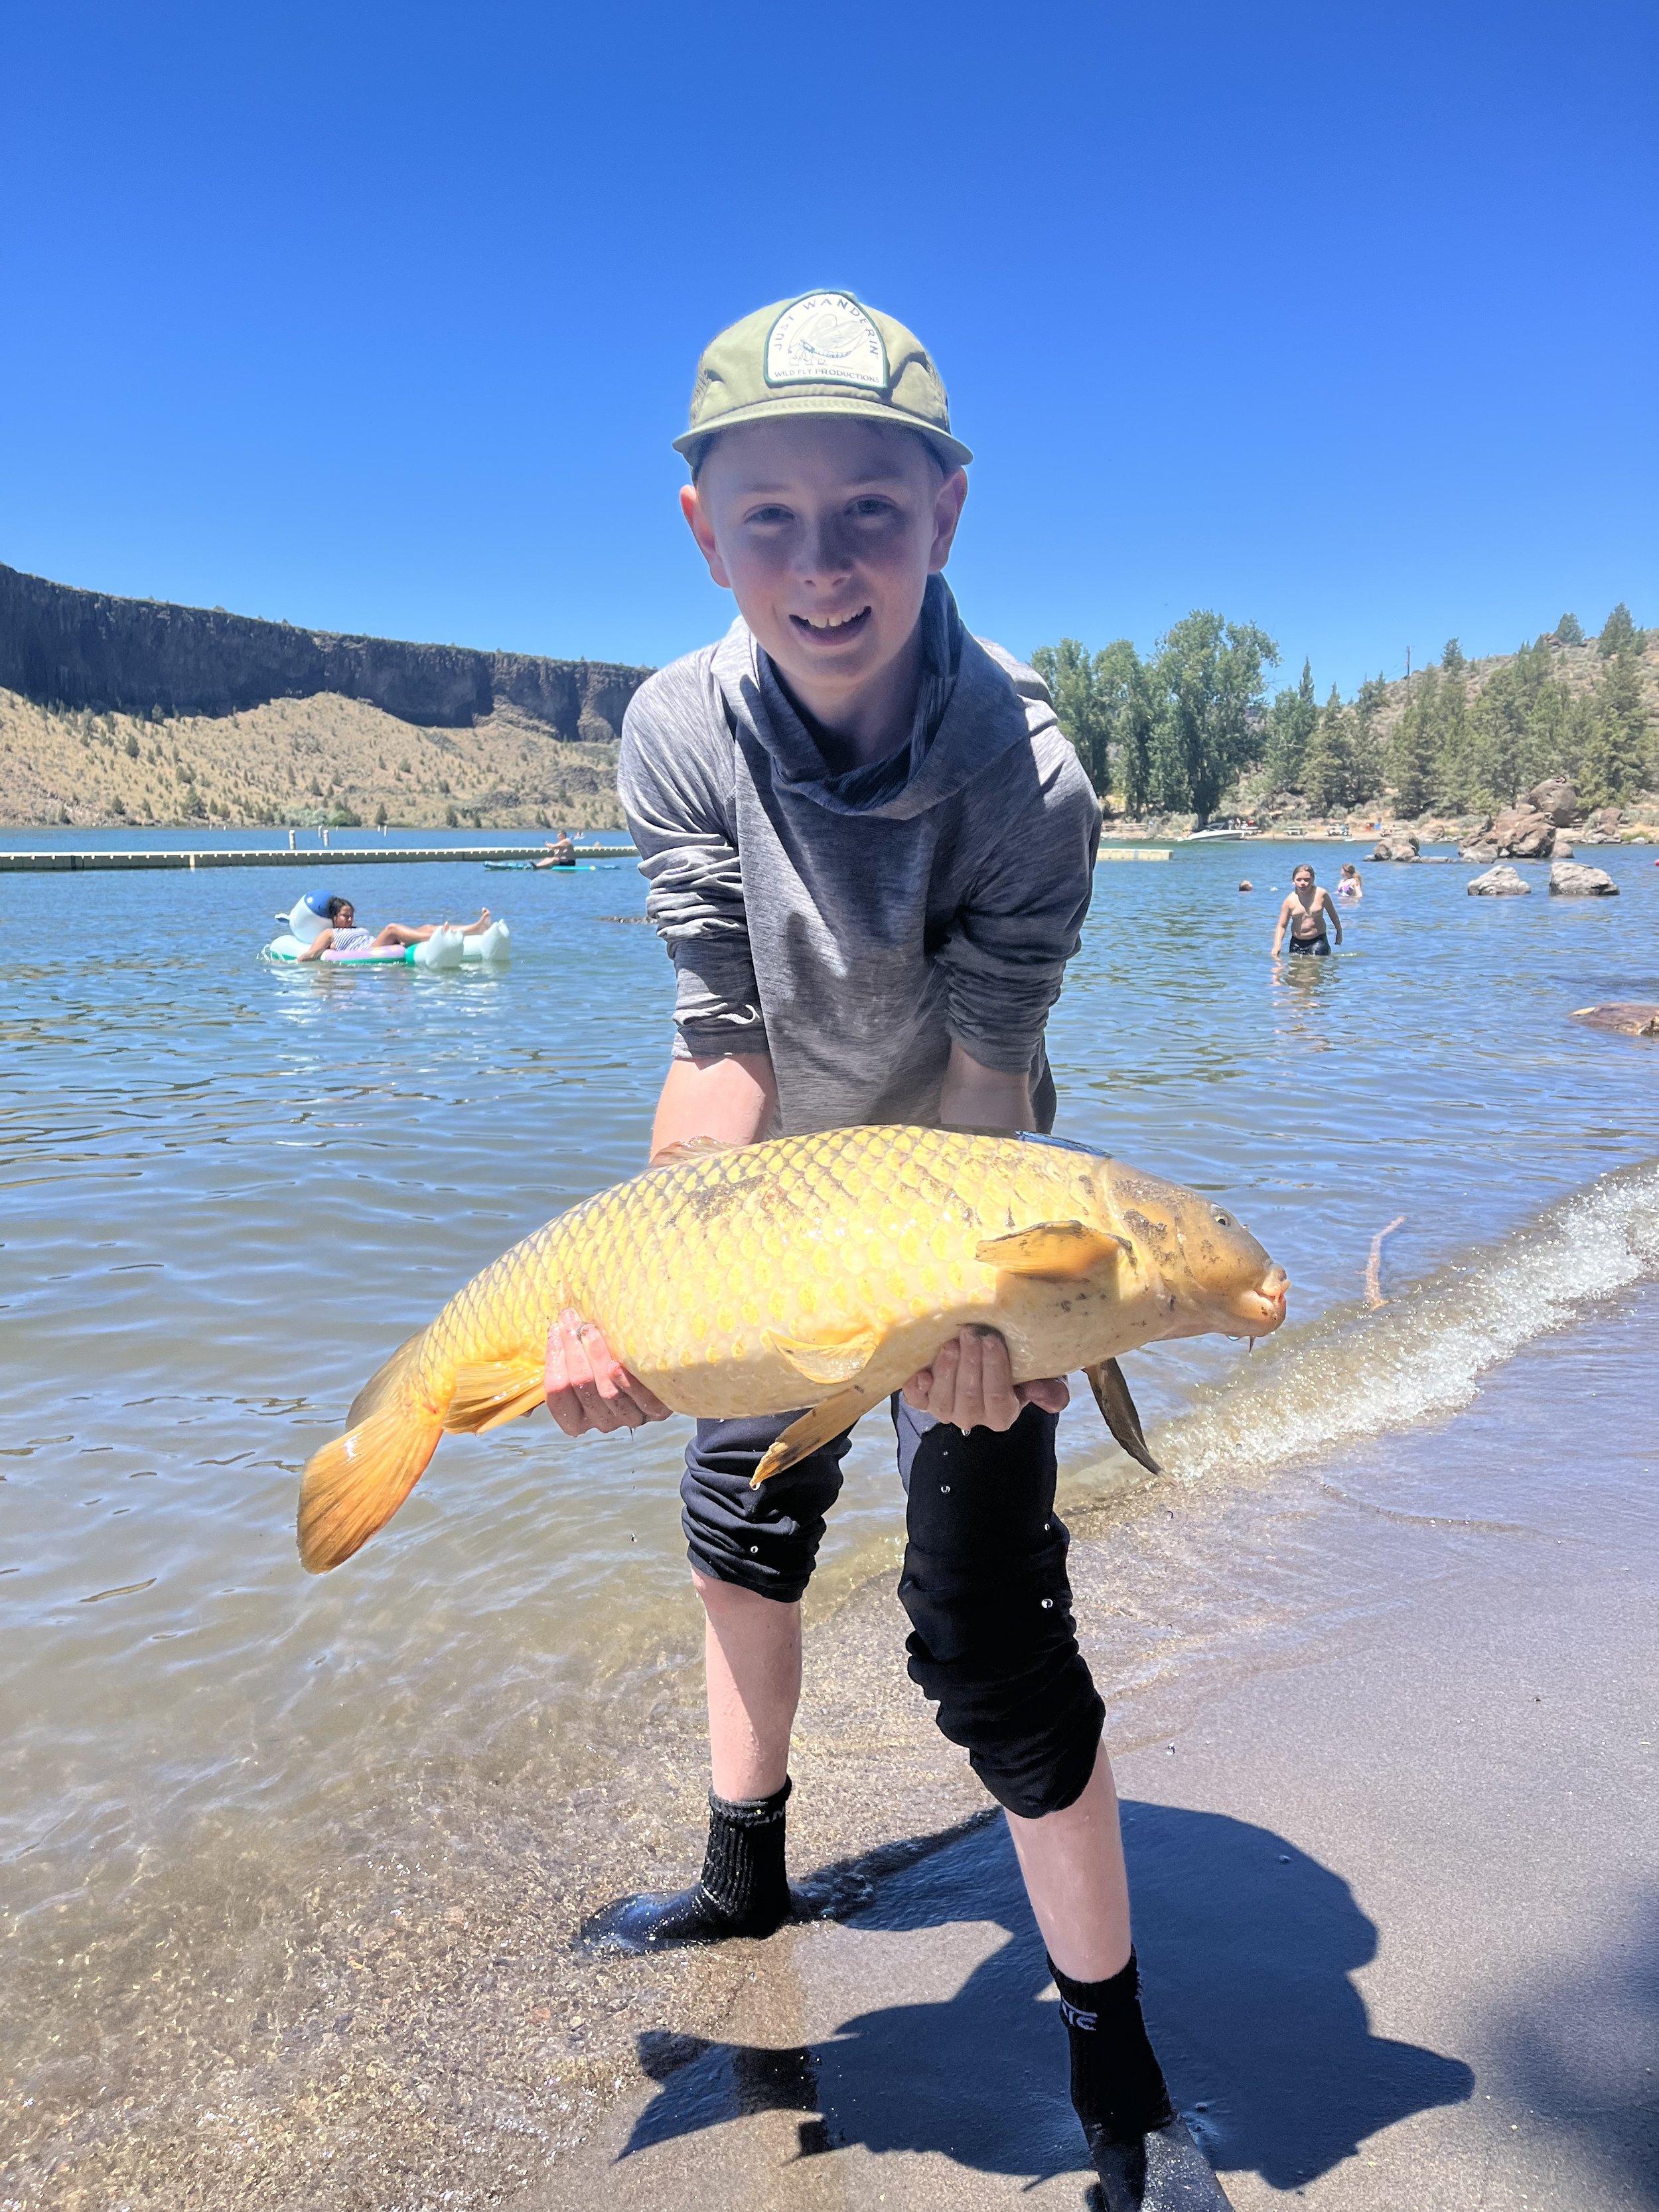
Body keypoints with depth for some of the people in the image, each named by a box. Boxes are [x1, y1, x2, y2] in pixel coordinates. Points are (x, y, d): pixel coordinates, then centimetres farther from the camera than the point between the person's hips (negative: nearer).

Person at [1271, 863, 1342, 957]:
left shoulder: (1321, 894, -6)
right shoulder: (1290, 900, -5)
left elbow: (1333, 913, 10)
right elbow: (1281, 925, -2)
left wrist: (1339, 932, 19)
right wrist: (1277, 946, -15)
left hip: (1318, 941, -2)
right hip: (1297, 943, 2)